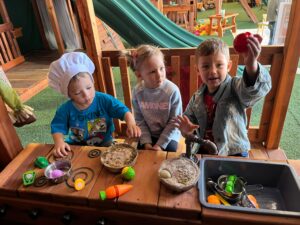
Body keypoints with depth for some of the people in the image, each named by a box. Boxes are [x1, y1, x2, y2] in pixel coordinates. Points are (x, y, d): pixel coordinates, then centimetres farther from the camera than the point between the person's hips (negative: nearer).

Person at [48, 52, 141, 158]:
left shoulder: (104, 100, -14)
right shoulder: (66, 109, -10)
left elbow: (123, 111, -16)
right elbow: (57, 128, -2)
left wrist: (131, 123, -38)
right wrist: (59, 142, -24)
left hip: (104, 144, 0)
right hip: (77, 147, 1)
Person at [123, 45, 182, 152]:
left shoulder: (172, 91, -22)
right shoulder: (137, 92, -13)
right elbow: (139, 120, -5)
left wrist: (160, 144, -16)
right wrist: (146, 142, -13)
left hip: (169, 135, -2)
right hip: (148, 134, 2)